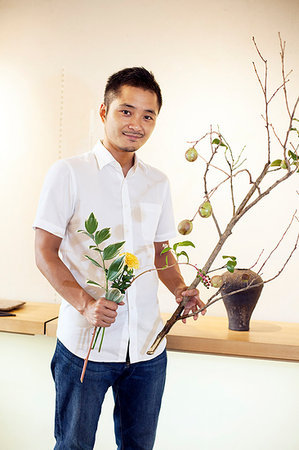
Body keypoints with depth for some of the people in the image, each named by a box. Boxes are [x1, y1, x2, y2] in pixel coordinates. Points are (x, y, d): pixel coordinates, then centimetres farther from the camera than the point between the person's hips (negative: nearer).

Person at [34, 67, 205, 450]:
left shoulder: (158, 183, 9)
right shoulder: (68, 173, -5)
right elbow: (45, 253, -7)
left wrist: (179, 288, -3)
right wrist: (85, 303, -20)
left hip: (148, 346, 4)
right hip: (84, 343, -4)